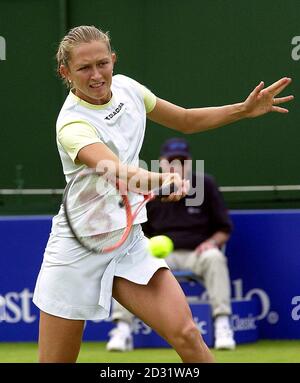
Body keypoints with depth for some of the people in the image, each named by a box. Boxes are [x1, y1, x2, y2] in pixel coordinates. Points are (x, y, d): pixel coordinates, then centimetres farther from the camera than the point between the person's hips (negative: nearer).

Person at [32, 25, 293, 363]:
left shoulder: (125, 87, 0)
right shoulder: (73, 124, -21)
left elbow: (186, 120, 17)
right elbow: (115, 171, -40)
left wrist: (244, 109, 5)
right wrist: (162, 179, -60)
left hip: (130, 240, 6)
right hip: (79, 248, -5)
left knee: (186, 335, -13)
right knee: (56, 361, -1)